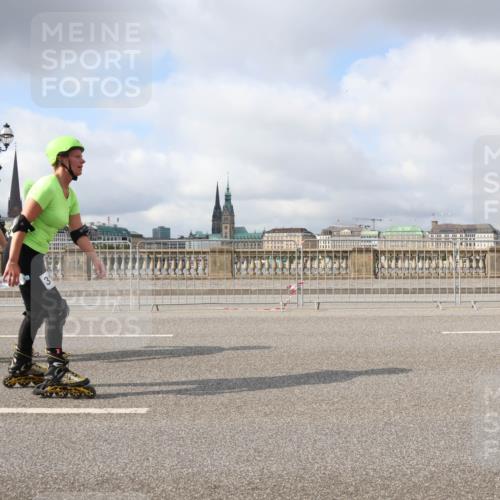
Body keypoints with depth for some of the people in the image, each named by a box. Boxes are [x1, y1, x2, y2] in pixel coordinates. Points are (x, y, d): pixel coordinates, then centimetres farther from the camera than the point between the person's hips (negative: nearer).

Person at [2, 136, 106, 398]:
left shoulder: (70, 195, 12)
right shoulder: (47, 187, -18)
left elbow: (78, 232, 12)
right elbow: (22, 224, -22)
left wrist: (95, 258, 1)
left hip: (35, 256, 11)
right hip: (22, 253, -10)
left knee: (37, 311, 20)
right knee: (56, 307, -13)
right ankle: (56, 374, -12)